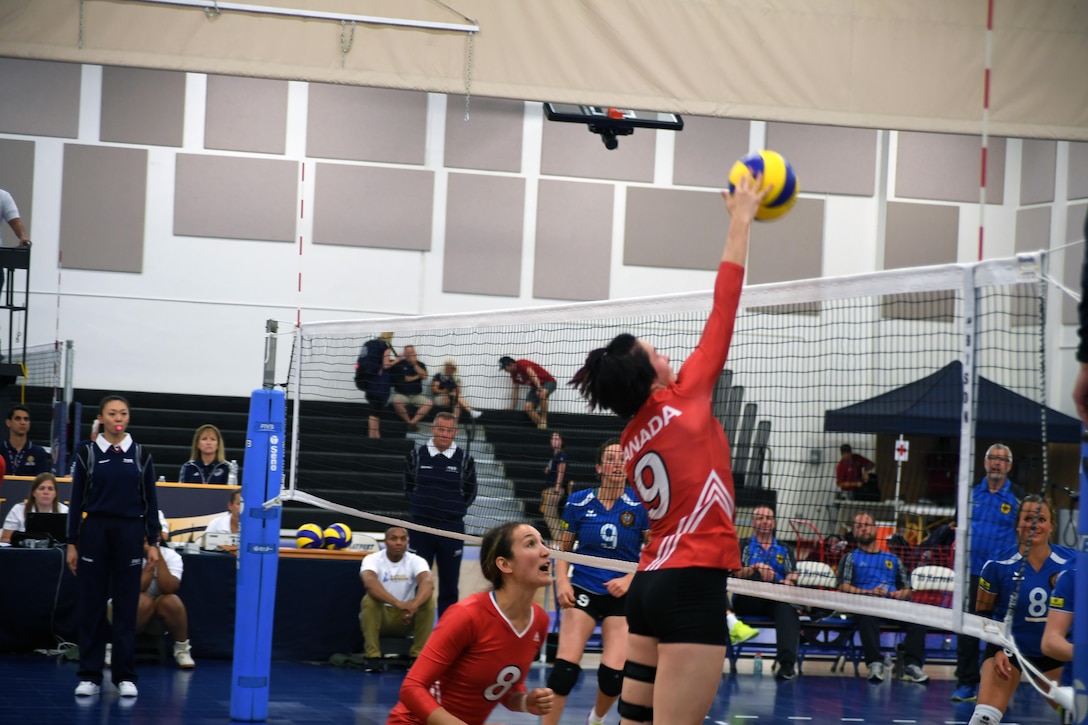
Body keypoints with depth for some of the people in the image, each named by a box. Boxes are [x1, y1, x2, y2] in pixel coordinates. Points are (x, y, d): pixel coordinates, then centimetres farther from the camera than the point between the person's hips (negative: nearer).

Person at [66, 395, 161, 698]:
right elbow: (77, 501, 3)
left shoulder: (141, 455, 4)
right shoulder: (87, 453, 2)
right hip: (94, 531, 0)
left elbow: (150, 501, 6)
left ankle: (125, 676, 8)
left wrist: (153, 543, 1)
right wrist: (72, 543, -1)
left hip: (130, 533, 0)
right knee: (91, 605, 1)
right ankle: (89, 675, 8)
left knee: (127, 605, 2)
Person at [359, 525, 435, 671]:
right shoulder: (373, 560, -12)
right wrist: (397, 603, -50)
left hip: (406, 619, 2)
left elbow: (428, 583, -29)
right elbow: (369, 582, -35)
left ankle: (417, 656, -16)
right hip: (380, 616, -1)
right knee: (369, 600, -32)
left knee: (428, 601, -25)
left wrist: (414, 605, -51)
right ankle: (373, 657, -25)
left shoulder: (416, 561, -7)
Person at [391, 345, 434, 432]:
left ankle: (413, 421, -30)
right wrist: (417, 376, 0)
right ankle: (409, 421, -20)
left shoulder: (420, 365, 10)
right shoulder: (399, 364, 0)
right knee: (396, 402, -37)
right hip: (401, 394, -3)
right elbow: (404, 379, -7)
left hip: (416, 395, 3)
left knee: (429, 403, -25)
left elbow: (424, 376, -7)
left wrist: (415, 364, -12)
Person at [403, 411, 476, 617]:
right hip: (420, 526, 0)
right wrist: (419, 505, 4)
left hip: (452, 528, 0)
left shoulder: (464, 459, -1)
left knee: (449, 583, 4)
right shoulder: (416, 455, 0)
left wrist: (455, 509, 1)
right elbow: (408, 486, 11)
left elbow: (470, 492, 8)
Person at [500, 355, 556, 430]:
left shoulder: (522, 364, -21)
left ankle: (543, 420, -28)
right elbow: (515, 389, 13)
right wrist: (512, 408, 11)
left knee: (542, 394, -41)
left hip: (548, 382, -9)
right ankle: (540, 426, -12)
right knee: (528, 407, -15)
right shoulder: (514, 373, 6)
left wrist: (539, 387, -54)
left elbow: (532, 374, -38)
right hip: (535, 387, 9)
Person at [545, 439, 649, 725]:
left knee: (614, 673, -9)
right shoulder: (579, 503, -1)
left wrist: (630, 579, -17)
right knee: (565, 667, -16)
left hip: (623, 595, 0)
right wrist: (562, 582, -7)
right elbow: (563, 547, 9)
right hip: (583, 590, 0)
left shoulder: (640, 505, -6)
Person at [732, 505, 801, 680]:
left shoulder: (784, 550, 24)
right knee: (759, 576, -33)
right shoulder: (744, 546, 17)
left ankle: (787, 662, -55)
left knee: (787, 609, -37)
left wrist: (789, 581, -16)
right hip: (748, 601, -1)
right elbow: (737, 572, -1)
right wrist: (756, 568, -20)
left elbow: (793, 575, 8)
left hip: (777, 601, 1)